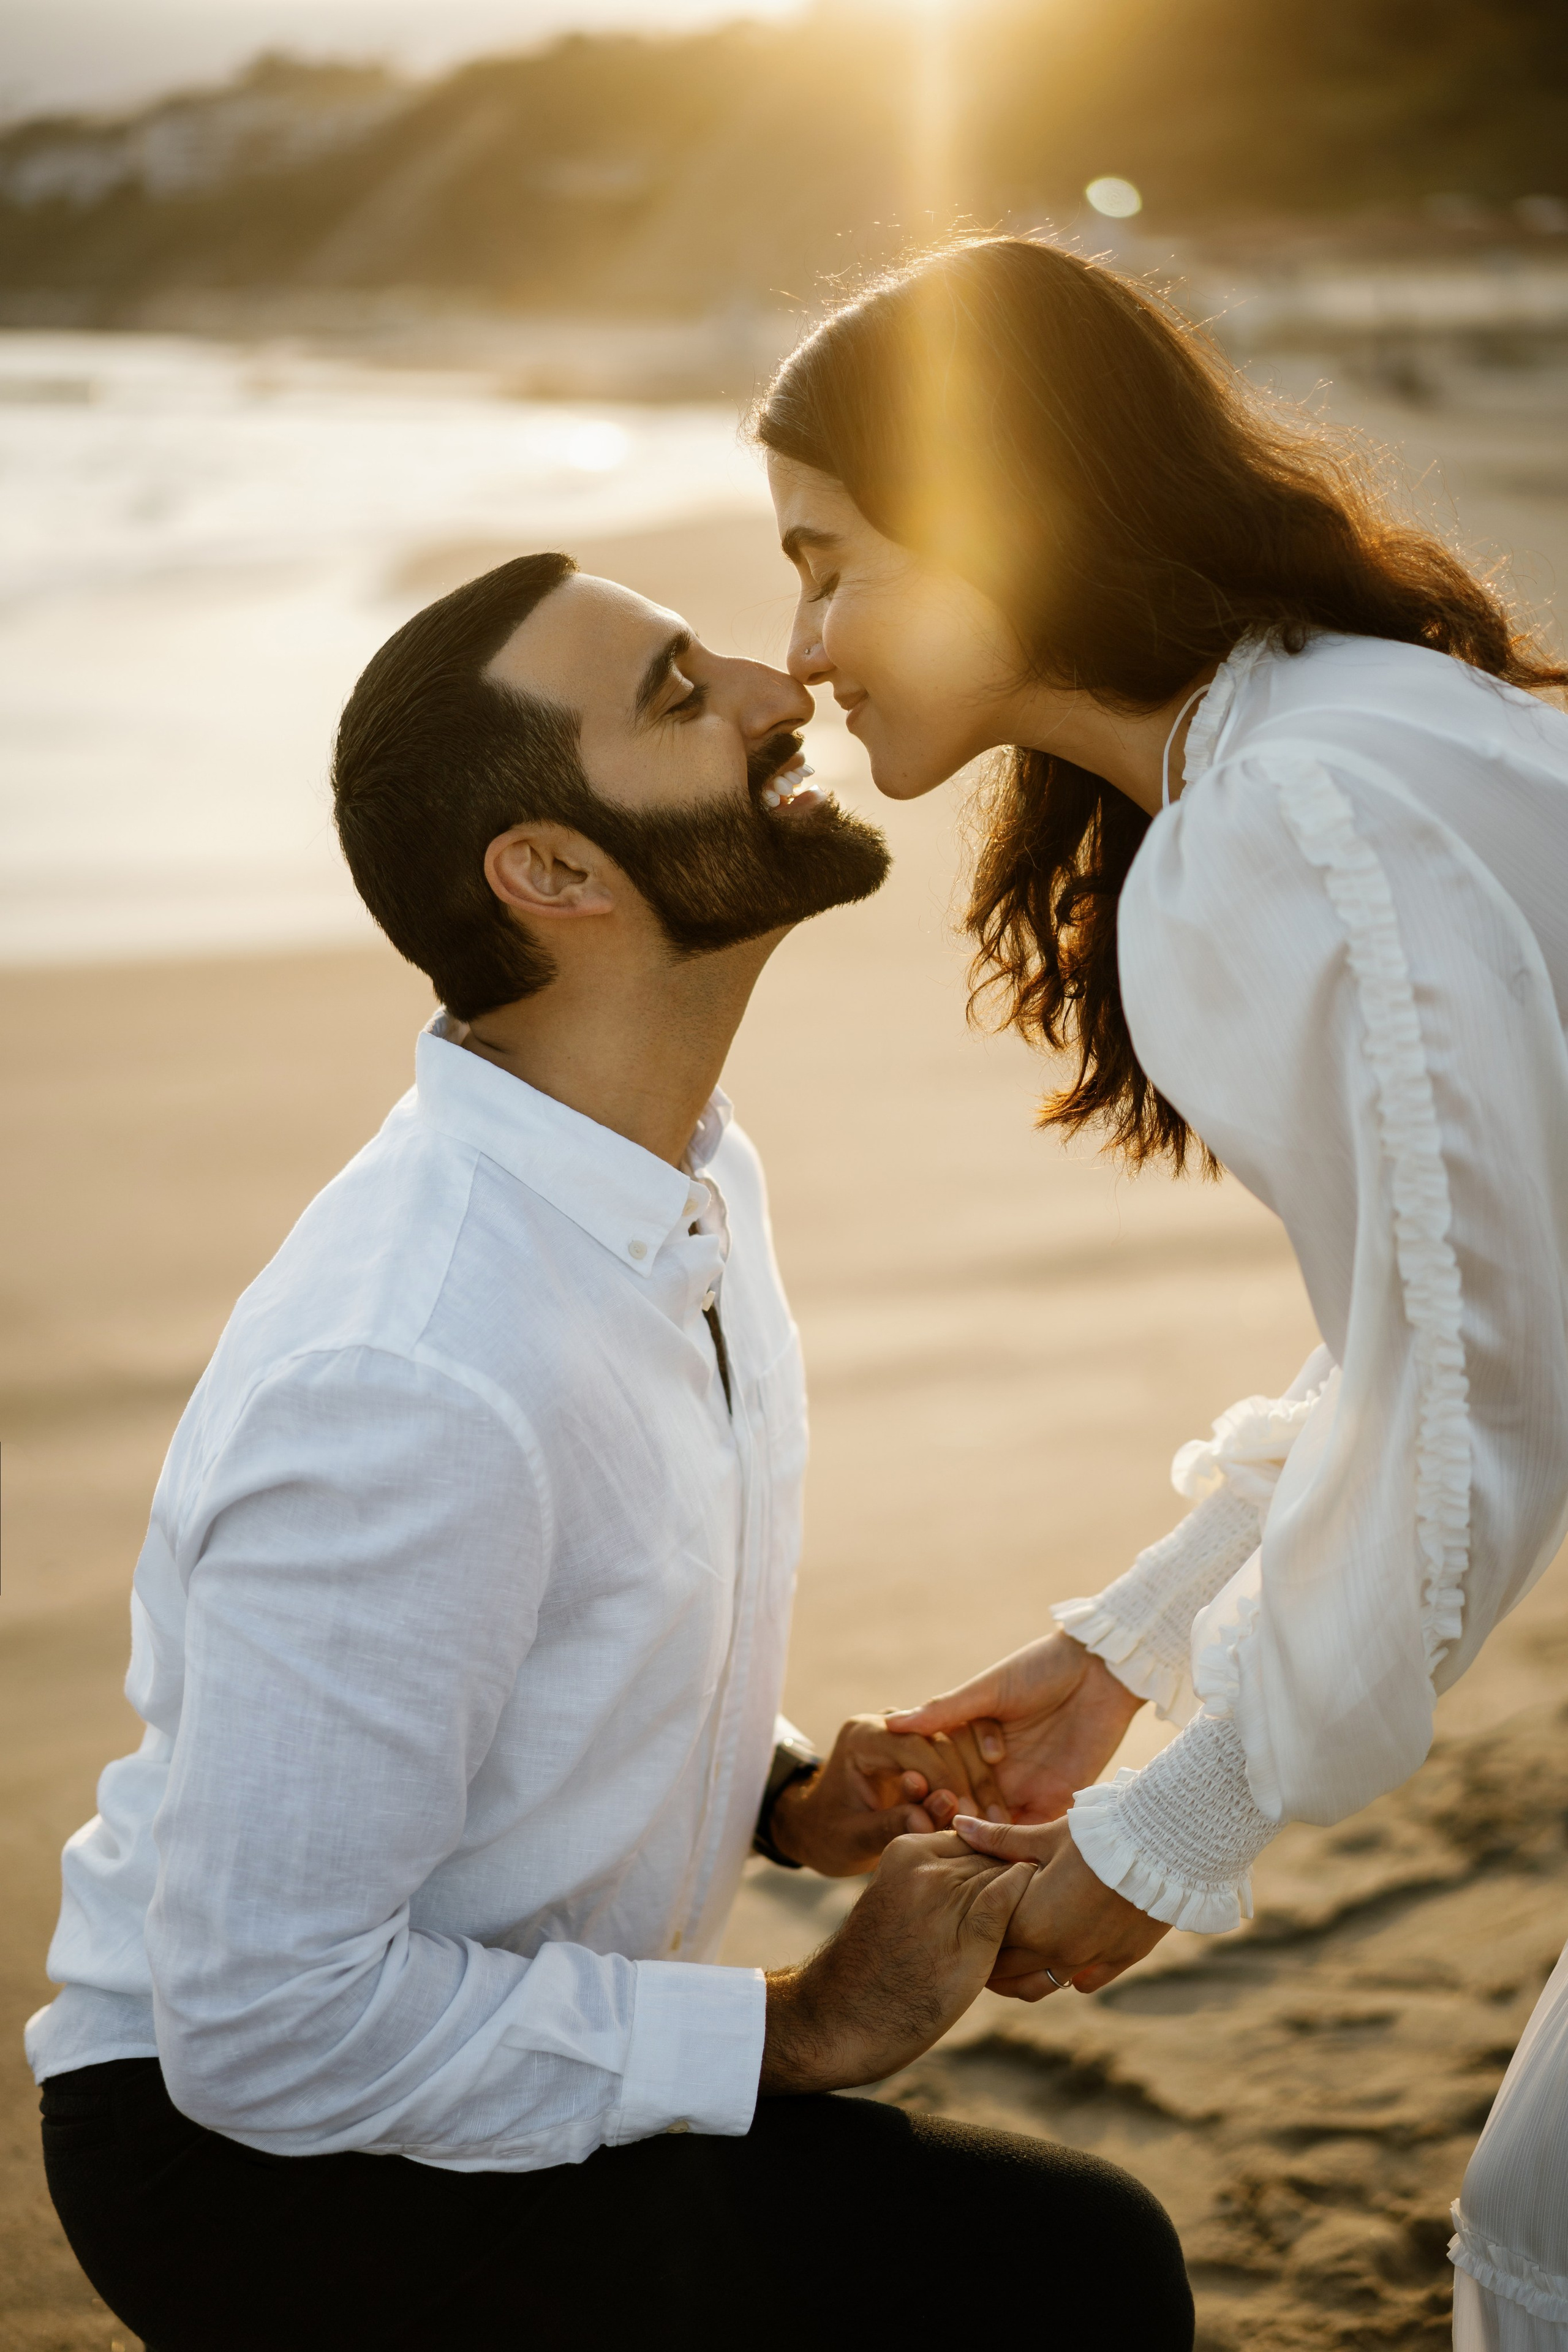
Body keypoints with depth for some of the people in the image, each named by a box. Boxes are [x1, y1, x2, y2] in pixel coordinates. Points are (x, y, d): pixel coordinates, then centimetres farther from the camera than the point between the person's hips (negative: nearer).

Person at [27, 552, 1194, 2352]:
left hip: (499, 2050, 8)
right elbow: (262, 2019, -26)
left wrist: (781, 1802, -2)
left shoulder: (701, 1179, 0)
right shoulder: (404, 1378, -30)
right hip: (249, 2147, -8)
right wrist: (797, 2026, -19)